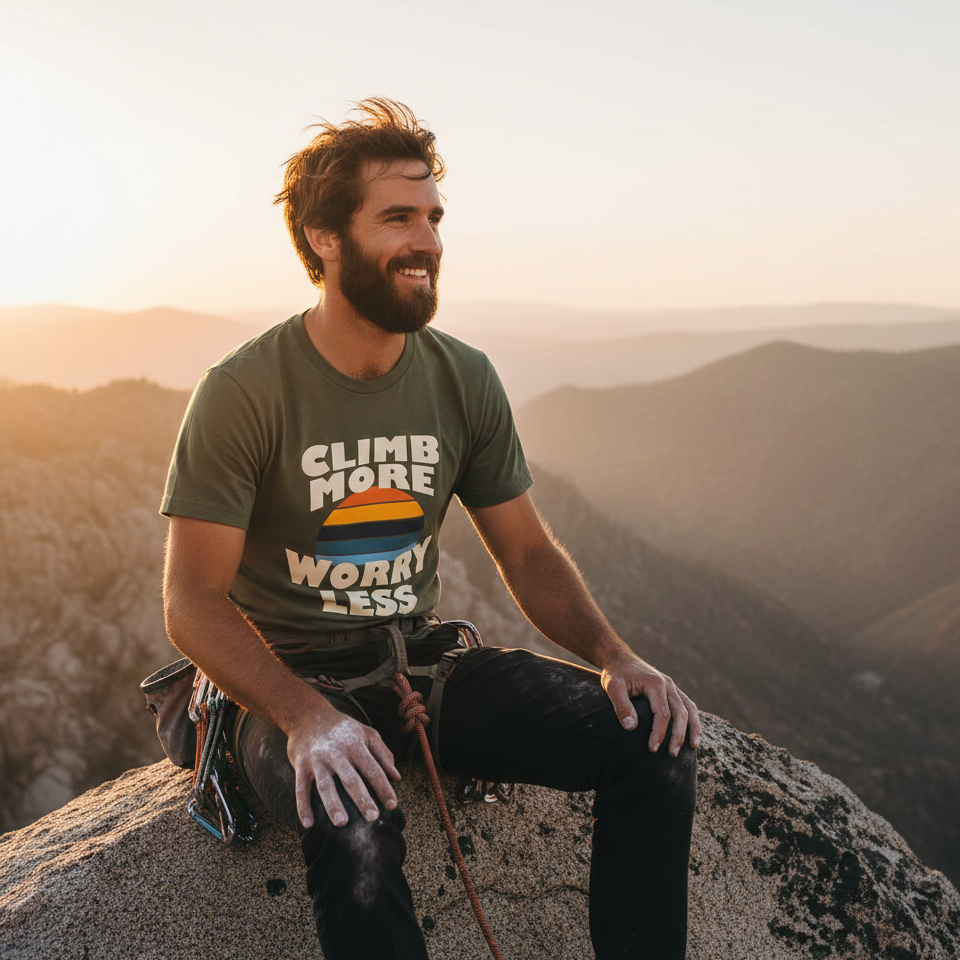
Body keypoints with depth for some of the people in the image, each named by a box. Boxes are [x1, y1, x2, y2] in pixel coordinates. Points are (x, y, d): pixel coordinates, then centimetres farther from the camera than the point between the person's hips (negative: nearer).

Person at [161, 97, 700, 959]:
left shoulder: (464, 380, 2)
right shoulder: (243, 393, -13)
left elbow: (528, 552, 7)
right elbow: (193, 600, -15)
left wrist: (614, 656, -11)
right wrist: (306, 716, -31)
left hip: (426, 661, 5)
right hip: (287, 681, -4)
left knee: (657, 741, -15)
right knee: (356, 827, -39)